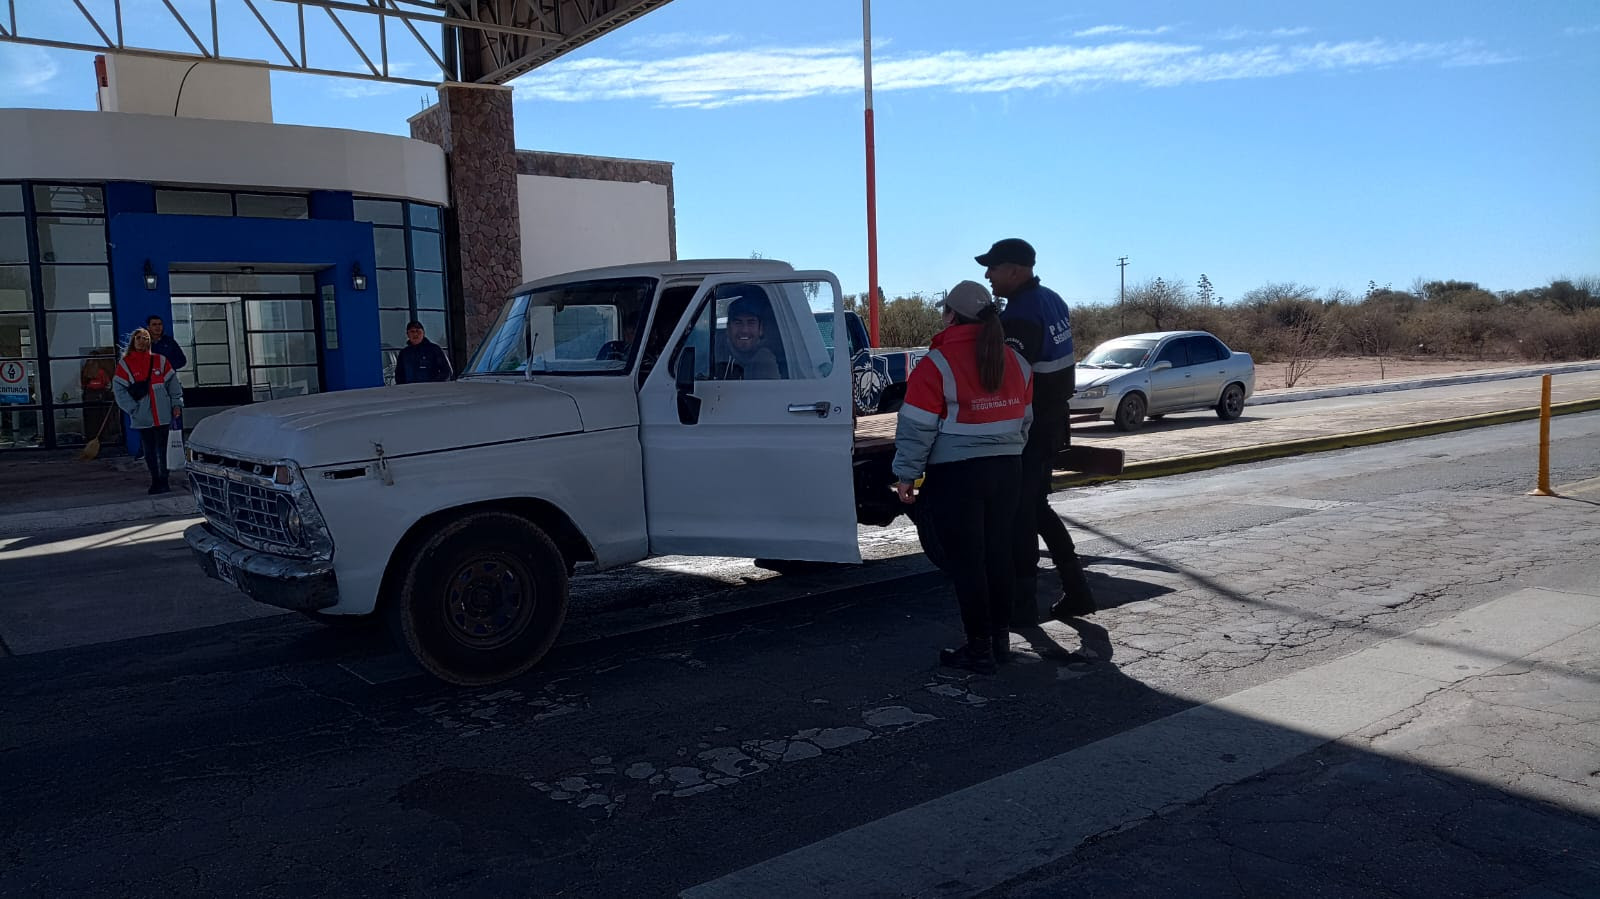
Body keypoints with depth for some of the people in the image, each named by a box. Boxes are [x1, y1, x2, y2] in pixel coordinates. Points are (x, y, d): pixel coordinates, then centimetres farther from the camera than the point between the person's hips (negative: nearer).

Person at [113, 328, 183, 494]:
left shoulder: (160, 360, 7)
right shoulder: (124, 364, 4)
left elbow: (173, 382, 9)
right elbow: (119, 389, 0)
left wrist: (177, 404, 1)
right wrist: (133, 409, -7)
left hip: (162, 416, 0)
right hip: (142, 417, 0)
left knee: (162, 449, -1)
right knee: (149, 451, 5)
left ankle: (162, 481, 5)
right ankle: (155, 481, 14)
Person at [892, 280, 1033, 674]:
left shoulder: (937, 363, -12)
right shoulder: (1015, 362, 9)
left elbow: (917, 427, -12)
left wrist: (906, 474, -3)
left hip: (956, 475, -6)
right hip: (1006, 471, 7)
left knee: (966, 561, 1)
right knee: (998, 556, 15)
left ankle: (980, 649, 6)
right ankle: (1001, 639, 24)